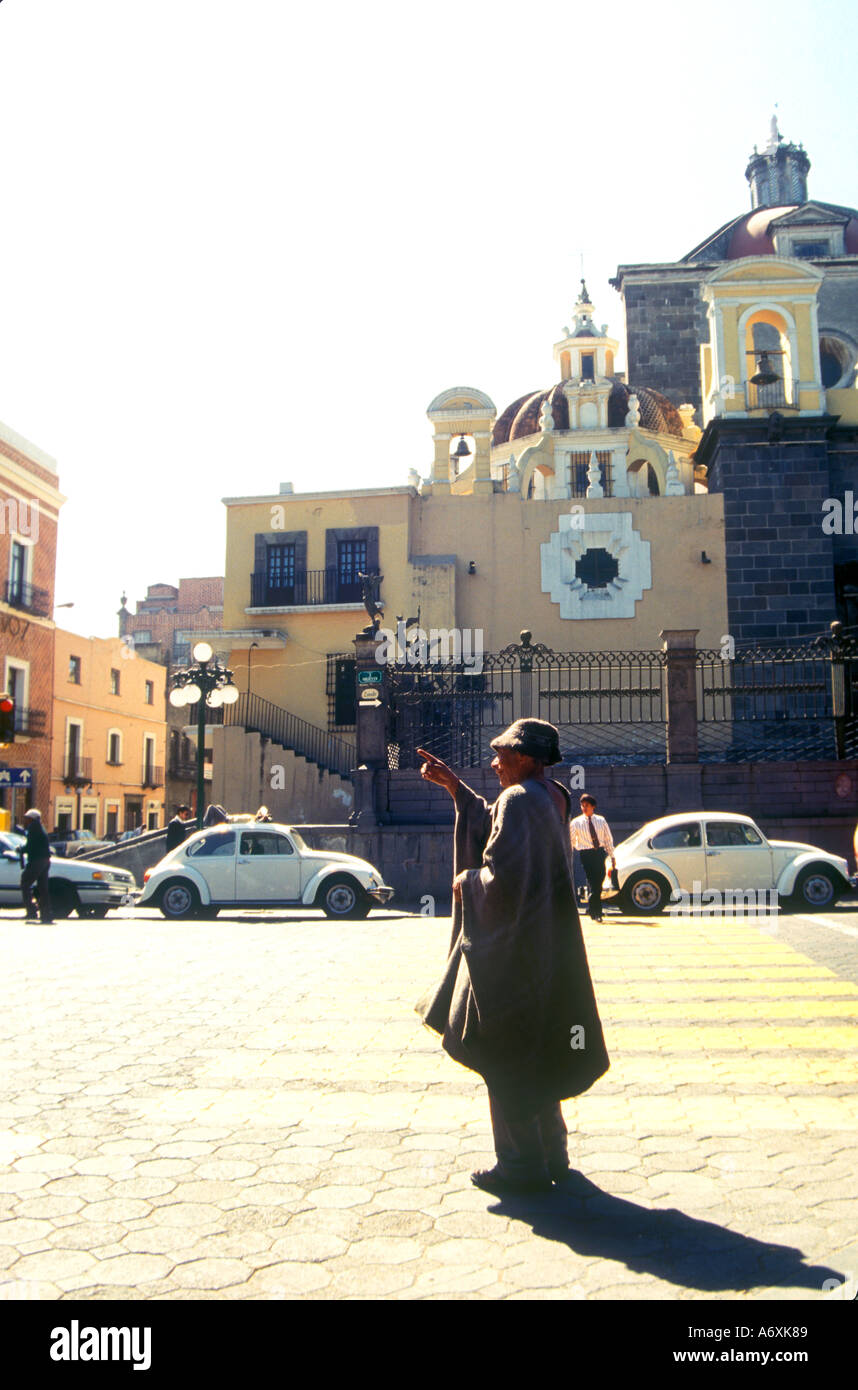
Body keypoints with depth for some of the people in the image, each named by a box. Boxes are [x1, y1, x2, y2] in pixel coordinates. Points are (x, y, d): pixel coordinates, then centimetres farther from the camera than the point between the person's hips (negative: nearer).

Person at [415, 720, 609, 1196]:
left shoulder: (519, 800, -20)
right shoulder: (550, 796, 9)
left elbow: (502, 875, -27)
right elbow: (498, 827, 22)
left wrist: (466, 881, -8)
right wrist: (454, 786, 18)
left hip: (513, 949, -10)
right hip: (542, 946, 10)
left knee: (506, 1056, 3)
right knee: (535, 1054, 19)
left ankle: (522, 1165, 12)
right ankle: (550, 1155, 28)